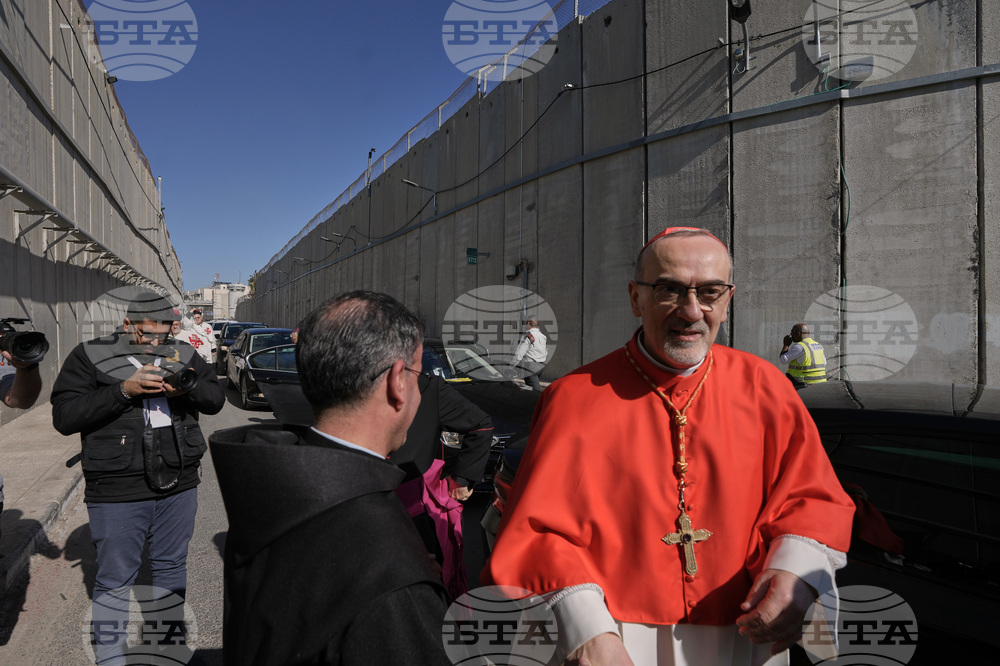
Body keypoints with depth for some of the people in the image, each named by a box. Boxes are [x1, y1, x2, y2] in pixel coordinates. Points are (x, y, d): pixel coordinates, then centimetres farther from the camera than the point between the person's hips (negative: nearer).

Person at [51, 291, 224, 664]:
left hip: (179, 485, 4)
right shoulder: (90, 356, -3)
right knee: (114, 580, 7)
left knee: (171, 567, 18)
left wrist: (188, 386, -16)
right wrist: (124, 389, -21)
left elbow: (216, 400, 5)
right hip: (117, 493, -3)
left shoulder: (182, 355, 7)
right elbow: (64, 416, -10)